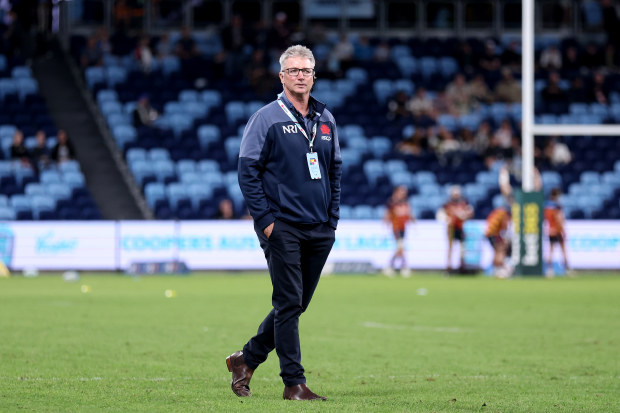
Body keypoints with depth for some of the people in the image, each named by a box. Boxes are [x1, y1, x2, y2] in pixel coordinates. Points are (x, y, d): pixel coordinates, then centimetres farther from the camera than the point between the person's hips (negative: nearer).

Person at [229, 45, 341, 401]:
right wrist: (265, 219, -12)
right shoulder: (267, 118, -3)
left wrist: (333, 218, 10)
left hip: (320, 231, 6)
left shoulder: (326, 120, 13)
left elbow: (336, 171, 20)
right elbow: (248, 170, -5)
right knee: (288, 304, -7)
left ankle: (247, 359, 25)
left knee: (296, 305, 9)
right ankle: (294, 383, -3)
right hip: (283, 227, -6)